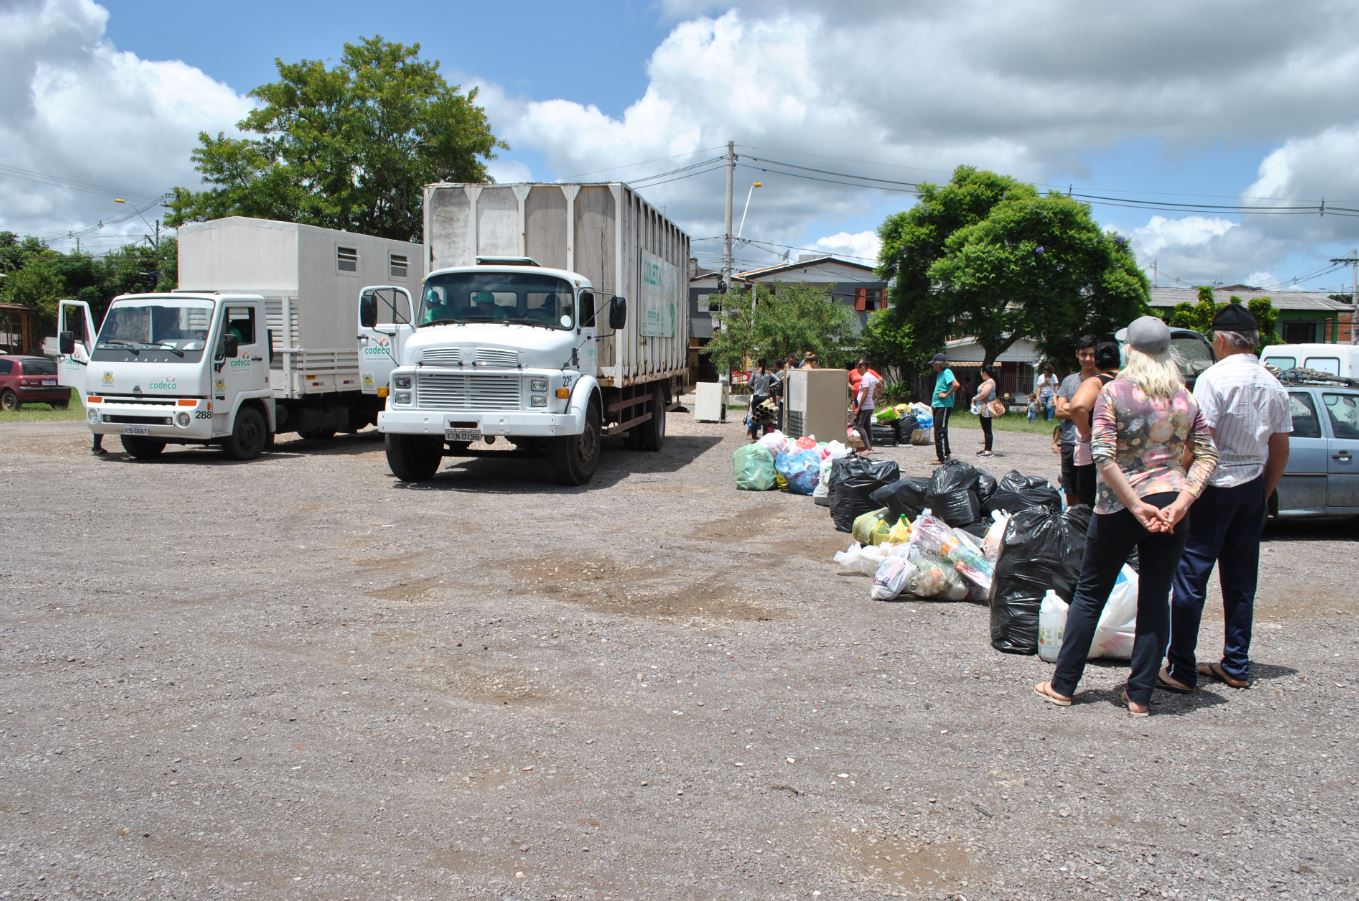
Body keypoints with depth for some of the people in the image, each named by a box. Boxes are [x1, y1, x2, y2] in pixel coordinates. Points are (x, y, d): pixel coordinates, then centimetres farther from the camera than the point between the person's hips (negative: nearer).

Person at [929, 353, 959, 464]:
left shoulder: (947, 372, -14)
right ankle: (947, 453, 25)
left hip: (944, 406, -10)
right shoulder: (939, 373, 16)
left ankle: (941, 457, -7)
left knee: (940, 431, -9)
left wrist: (946, 395, -20)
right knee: (939, 431, 15)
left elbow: (956, 385, -29)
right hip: (937, 405, 10)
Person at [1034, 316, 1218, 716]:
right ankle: (1140, 695, 14)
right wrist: (1180, 503, -8)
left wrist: (1136, 506, -13)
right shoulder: (1186, 398, 6)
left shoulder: (1114, 392, -6)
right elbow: (1207, 455, 0)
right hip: (1171, 507, 3)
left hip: (1119, 507, -3)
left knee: (1090, 594, 9)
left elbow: (1104, 457, -15)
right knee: (1155, 599, 10)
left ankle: (1062, 686, 15)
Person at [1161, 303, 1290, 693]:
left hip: (1214, 486, -7)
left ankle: (1181, 669, -1)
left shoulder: (1215, 377, -13)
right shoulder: (1274, 385, 7)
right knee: (1241, 581, 13)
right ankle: (1236, 666, 21)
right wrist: (1265, 492, 21)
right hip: (1253, 488, 7)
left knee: (1191, 577, -3)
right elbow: (1280, 449, 12)